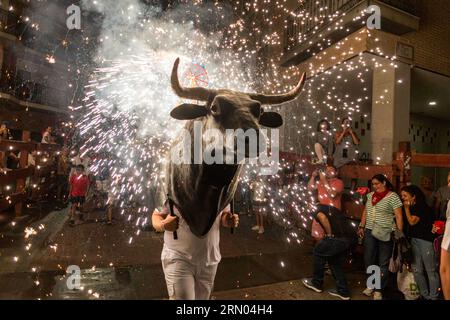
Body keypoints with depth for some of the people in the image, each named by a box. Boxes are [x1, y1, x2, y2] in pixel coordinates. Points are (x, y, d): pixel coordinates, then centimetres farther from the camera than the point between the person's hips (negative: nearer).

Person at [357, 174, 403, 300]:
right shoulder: (370, 195, 9)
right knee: (368, 260, 12)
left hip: (385, 234, -5)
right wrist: (361, 226, 12)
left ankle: (379, 290, 18)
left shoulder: (393, 196, -8)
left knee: (383, 263, 6)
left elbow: (399, 216, -10)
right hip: (369, 232, 6)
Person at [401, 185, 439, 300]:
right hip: (414, 240, 8)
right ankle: (425, 295, 22)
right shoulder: (411, 208, 12)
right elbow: (406, 225, 11)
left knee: (431, 271, 3)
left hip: (426, 240, -8)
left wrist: (406, 208, -8)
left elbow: (412, 222, -14)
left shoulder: (423, 206, -10)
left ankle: (433, 296, 13)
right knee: (417, 270, 10)